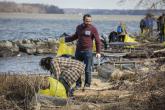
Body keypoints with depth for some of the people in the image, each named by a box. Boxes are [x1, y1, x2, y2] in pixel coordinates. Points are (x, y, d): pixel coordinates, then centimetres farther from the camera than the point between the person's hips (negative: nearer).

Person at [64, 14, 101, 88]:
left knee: (87, 69, -4)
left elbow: (98, 41, -2)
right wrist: (65, 39, 26)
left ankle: (87, 84, 8)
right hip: (78, 51, 5)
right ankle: (78, 84, 18)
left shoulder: (93, 29, -4)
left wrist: (98, 52, -10)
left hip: (87, 51, -4)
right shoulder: (79, 27, 10)